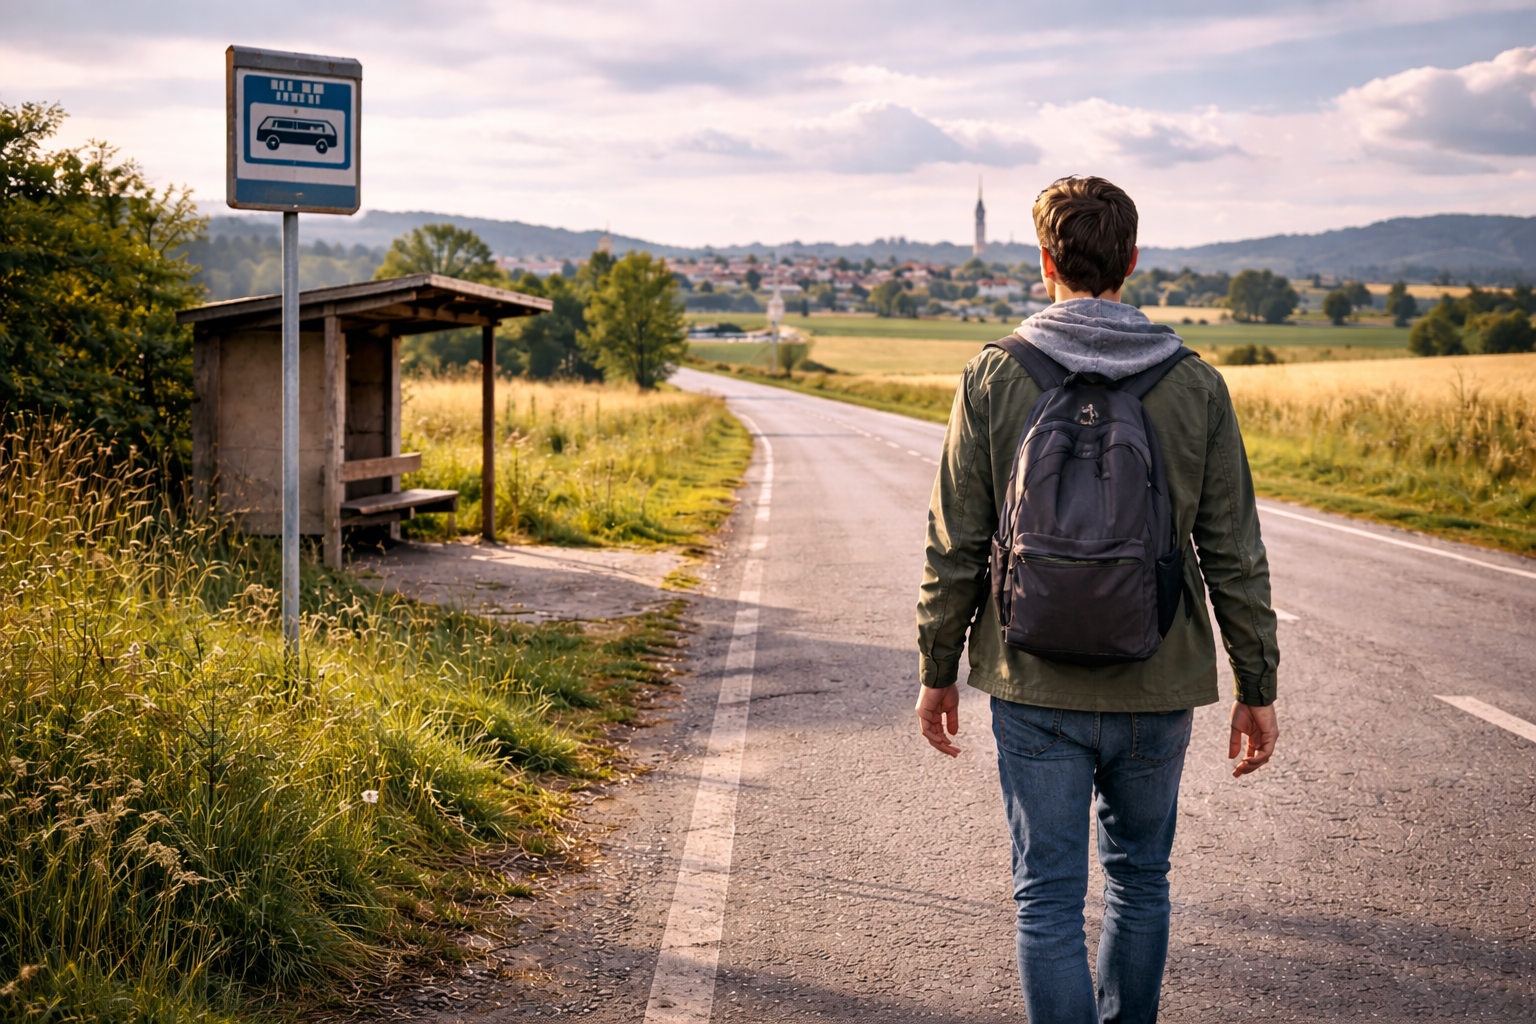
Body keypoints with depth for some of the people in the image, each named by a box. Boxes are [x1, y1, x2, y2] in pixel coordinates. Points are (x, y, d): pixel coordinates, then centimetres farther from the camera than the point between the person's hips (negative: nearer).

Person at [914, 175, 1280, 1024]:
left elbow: (954, 548, -4)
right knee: (1139, 882, 20)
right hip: (1157, 689, 2)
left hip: (1036, 688, -1)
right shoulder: (1195, 386, -3)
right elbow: (1235, 556, -1)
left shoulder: (992, 380, -6)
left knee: (1048, 899, 6)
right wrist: (1257, 686, 8)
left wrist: (937, 670, 7)